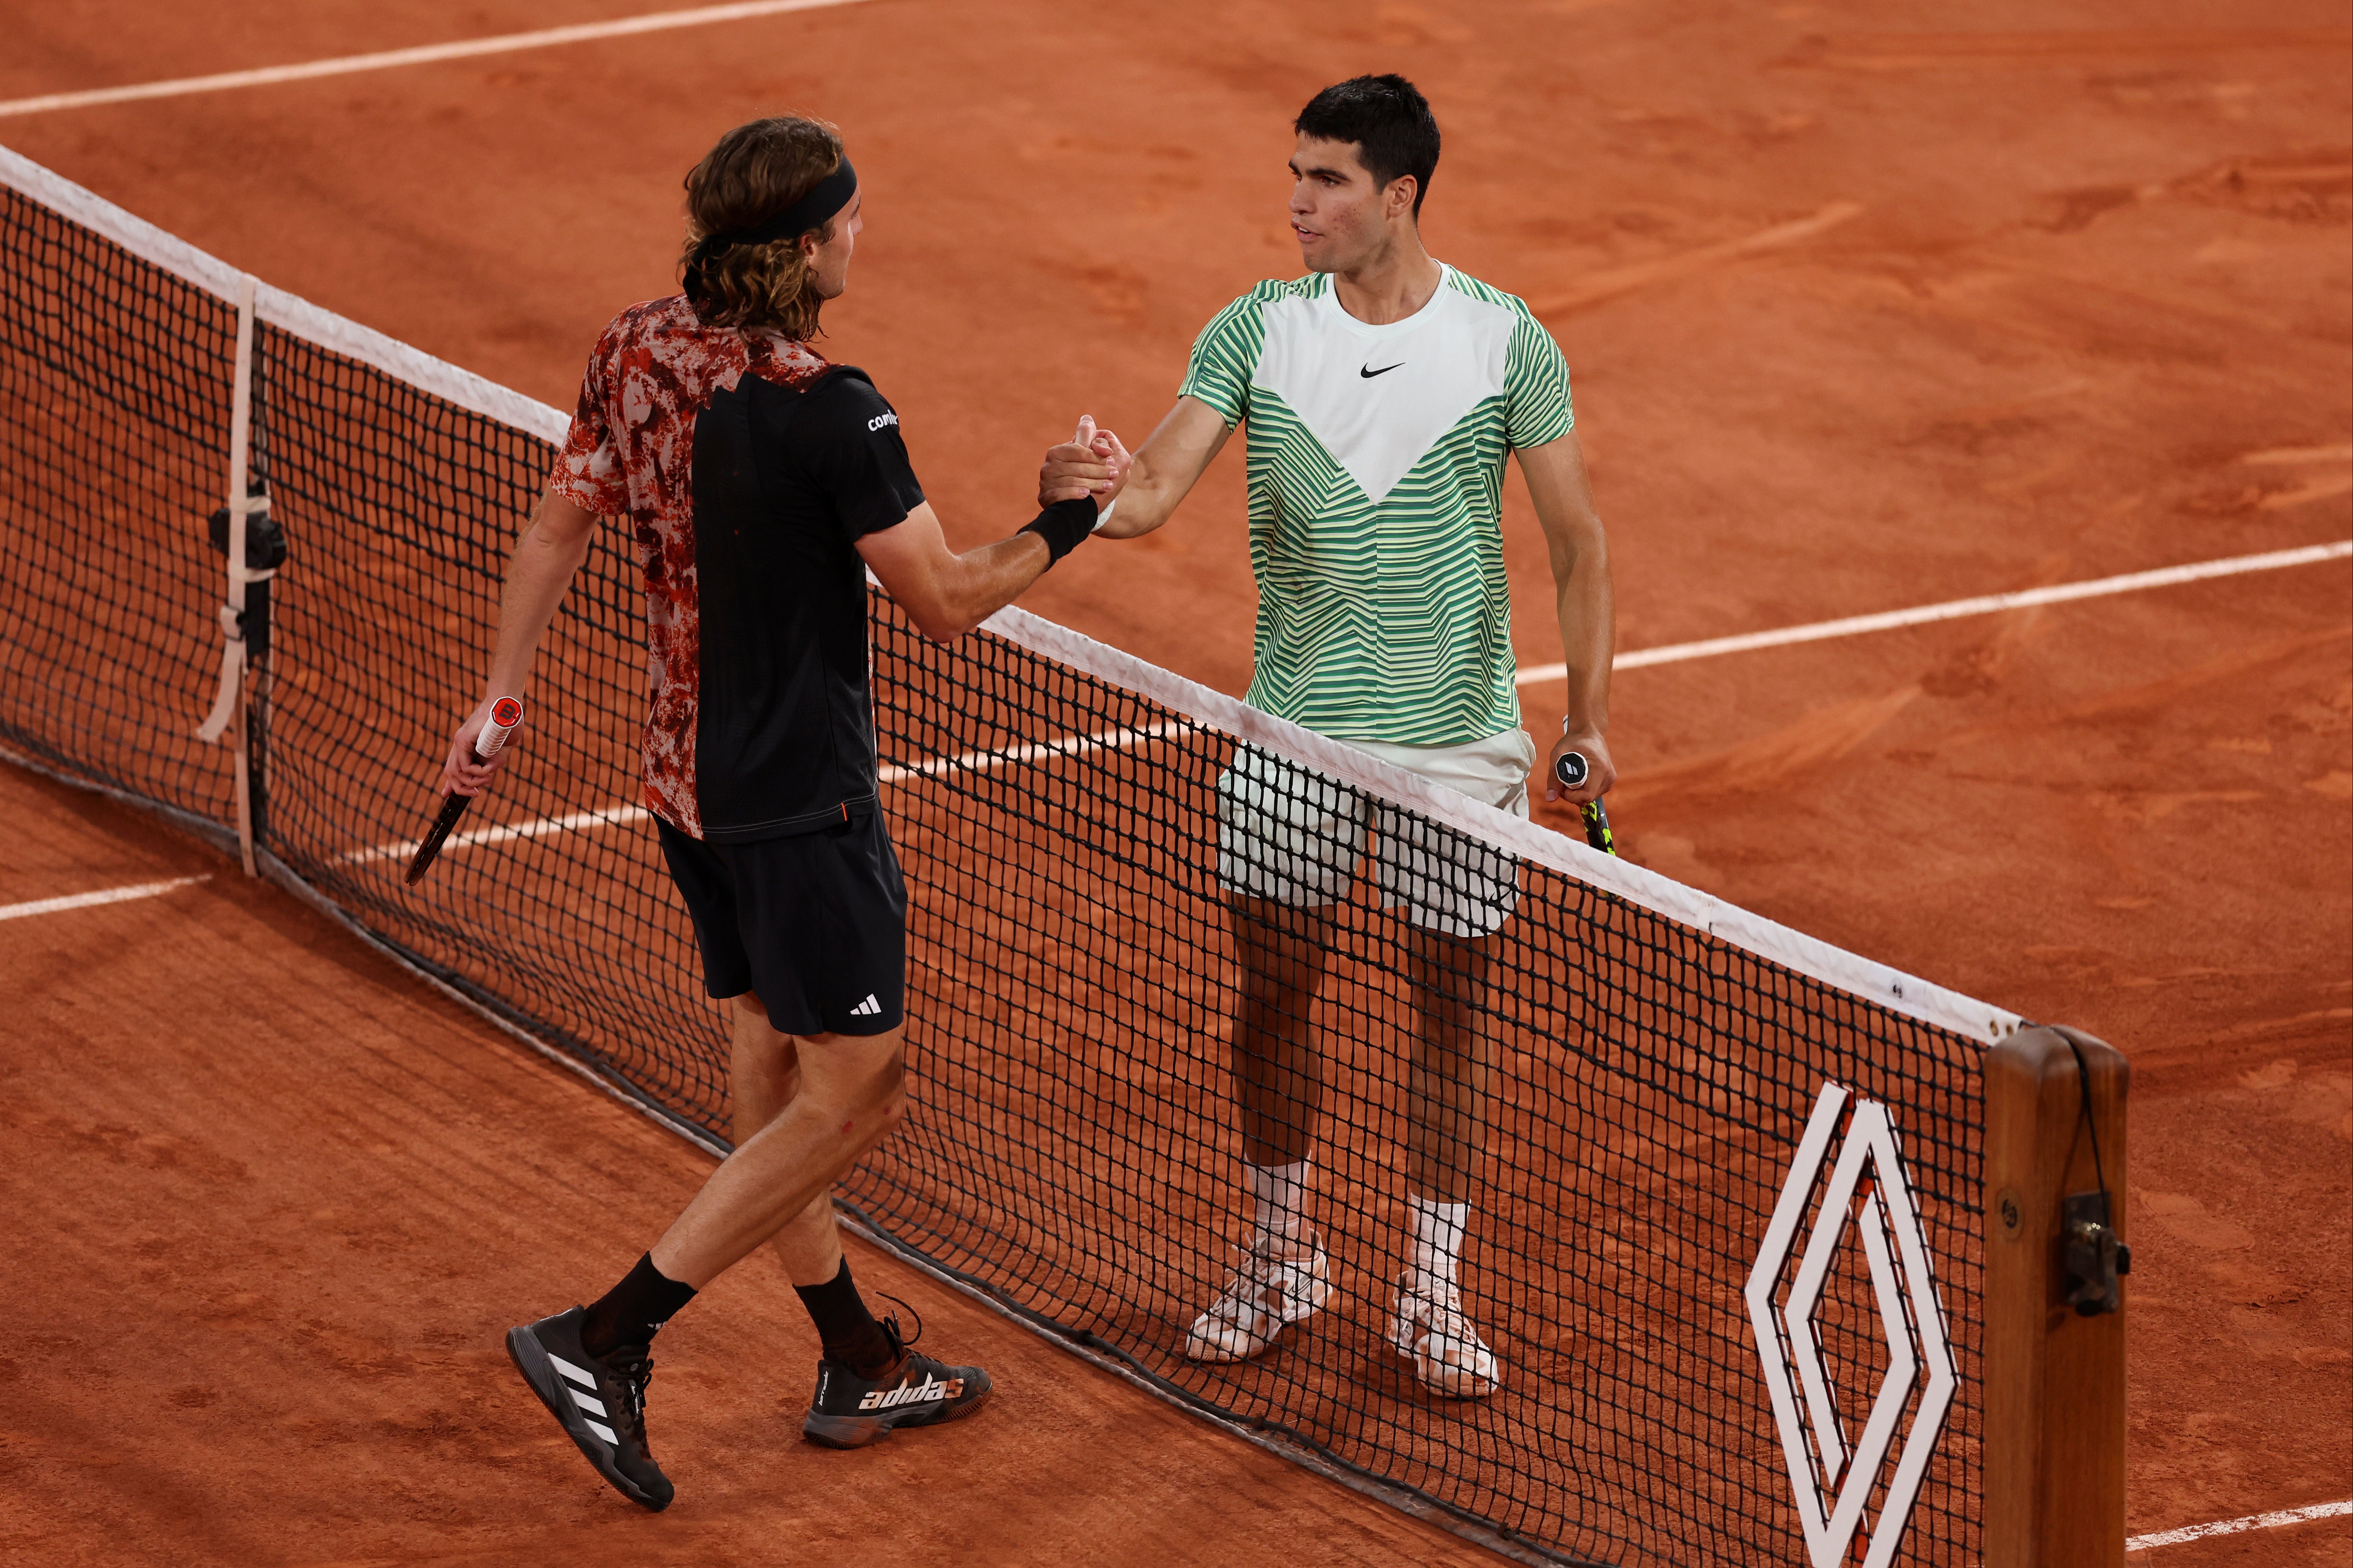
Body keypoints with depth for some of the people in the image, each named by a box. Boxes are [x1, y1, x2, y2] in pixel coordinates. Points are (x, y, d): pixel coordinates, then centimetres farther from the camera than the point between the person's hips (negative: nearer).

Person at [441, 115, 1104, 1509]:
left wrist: (501, 701, 20)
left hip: (690, 772, 9)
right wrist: (1068, 520, 1)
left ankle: (860, 1367, 30)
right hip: (801, 798, -9)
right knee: (855, 1095, 0)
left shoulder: (638, 353, 0)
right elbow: (947, 600, -15)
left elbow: (556, 530, 9)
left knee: (779, 1071, 18)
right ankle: (605, 1342, -3)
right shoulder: (827, 412, -24)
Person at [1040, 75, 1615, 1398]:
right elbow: (1157, 492, -12)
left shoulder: (1507, 342, -7)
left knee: (1453, 1005, 5)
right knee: (1275, 992, 9)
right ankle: (1283, 1259, 28)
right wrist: (1097, 488, -36)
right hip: (1294, 731, 2)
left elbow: (1579, 540, -1)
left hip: (1460, 739, -2)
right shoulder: (1258, 331, -3)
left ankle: (1435, 1294, 17)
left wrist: (1589, 720, -6)